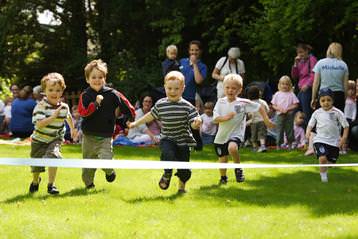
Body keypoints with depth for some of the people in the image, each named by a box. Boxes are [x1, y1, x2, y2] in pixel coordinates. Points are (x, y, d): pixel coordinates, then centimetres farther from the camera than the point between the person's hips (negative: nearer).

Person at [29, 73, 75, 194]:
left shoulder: (64, 107, -7)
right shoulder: (41, 106, -23)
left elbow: (68, 117, 18)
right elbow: (39, 124, -33)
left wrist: (73, 129, 30)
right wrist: (53, 117, -40)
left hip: (55, 140, 2)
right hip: (39, 140, -2)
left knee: (53, 156, -26)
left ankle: (51, 184, -13)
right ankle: (35, 181, 45)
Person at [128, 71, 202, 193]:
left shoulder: (187, 106, -8)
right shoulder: (160, 104, 0)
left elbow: (193, 124, -11)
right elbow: (151, 115, 17)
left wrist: (197, 123, -35)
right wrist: (136, 123, 25)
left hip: (183, 140, 0)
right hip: (167, 139, 0)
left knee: (183, 167, 5)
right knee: (168, 154, -29)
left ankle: (182, 186, 33)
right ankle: (167, 174, -1)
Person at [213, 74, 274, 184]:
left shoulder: (243, 103, -11)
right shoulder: (221, 102, -5)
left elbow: (259, 108, -2)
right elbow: (215, 119, -10)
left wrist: (266, 120, -5)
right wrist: (225, 118, -28)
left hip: (236, 134, -4)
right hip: (222, 135, 4)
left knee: (232, 148, -35)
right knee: (222, 158, 15)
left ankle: (238, 168, -10)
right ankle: (223, 177, 43)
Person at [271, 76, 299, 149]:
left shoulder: (291, 94, 2)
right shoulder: (277, 94, 6)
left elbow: (295, 105, -2)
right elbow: (273, 105, 7)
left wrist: (287, 109, -14)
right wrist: (279, 109, -12)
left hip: (289, 115, -1)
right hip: (280, 115, 1)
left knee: (289, 130, 3)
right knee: (279, 130, -1)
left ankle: (290, 144, 13)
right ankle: (278, 145, 2)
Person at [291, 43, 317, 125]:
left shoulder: (312, 59, -4)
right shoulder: (300, 61, 19)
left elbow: (314, 75, -14)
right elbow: (294, 76, 15)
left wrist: (307, 85, -25)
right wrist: (296, 64, 4)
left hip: (308, 89, -8)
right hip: (301, 90, 8)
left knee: (307, 112, -12)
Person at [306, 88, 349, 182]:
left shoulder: (337, 112, -6)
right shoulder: (317, 113, 1)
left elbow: (346, 125, -2)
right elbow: (310, 124, 12)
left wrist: (344, 137, -12)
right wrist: (308, 132, -9)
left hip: (334, 142, 1)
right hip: (320, 140, -1)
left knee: (331, 161, 8)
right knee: (322, 158, -24)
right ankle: (323, 175, -4)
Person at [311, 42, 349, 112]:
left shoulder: (320, 63, 0)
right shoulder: (343, 65, 1)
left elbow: (316, 83, 0)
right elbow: (345, 85, 4)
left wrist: (313, 98, 6)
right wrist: (345, 98, 14)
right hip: (339, 95, 1)